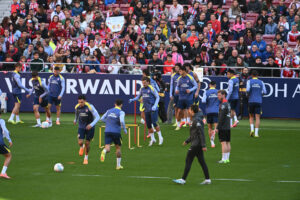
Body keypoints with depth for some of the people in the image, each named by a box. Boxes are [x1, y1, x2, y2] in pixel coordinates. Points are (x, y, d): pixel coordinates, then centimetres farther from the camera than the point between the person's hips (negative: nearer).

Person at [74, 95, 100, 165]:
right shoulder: (77, 107, -8)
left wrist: (91, 125, -30)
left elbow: (97, 117, -18)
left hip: (89, 128, -2)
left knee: (87, 143, 4)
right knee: (80, 143, -10)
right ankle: (82, 147, 29)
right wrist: (75, 120, 35)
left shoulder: (90, 107, -21)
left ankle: (86, 158, 27)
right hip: (81, 127, 2)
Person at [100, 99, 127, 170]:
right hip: (116, 132, -3)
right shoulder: (121, 112, -4)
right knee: (118, 148, 17)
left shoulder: (109, 111, 11)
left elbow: (102, 118, 14)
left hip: (107, 131, 3)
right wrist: (125, 129, -5)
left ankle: (104, 151, -42)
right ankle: (118, 165, 21)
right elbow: (122, 121, -20)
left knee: (107, 148, -4)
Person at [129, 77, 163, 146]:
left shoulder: (151, 89, -9)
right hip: (147, 110, 6)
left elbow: (157, 97, -6)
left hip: (153, 109, -6)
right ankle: (152, 139, 16)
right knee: (148, 125, 4)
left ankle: (160, 137, 0)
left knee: (154, 123, -13)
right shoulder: (142, 89, 9)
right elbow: (138, 97, 21)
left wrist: (155, 106, -17)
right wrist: (132, 100, 3)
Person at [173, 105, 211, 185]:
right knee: (202, 161, 10)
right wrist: (187, 141, 27)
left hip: (196, 144, -10)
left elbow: (201, 133, -21)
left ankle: (183, 180, -3)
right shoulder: (196, 119, 15)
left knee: (188, 161, -5)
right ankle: (207, 179, 10)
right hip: (198, 145, 10)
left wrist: (203, 145, -23)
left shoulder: (197, 120, -15)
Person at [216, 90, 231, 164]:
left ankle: (224, 159, -11)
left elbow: (221, 117, -19)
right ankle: (227, 158, 12)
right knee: (227, 143, 9)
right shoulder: (227, 104, 16)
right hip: (228, 127, 10)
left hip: (223, 127, -10)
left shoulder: (223, 104, -14)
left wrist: (218, 127, -16)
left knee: (223, 143, -9)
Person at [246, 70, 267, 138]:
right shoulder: (261, 82, 5)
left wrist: (248, 94, 6)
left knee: (251, 116, 15)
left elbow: (248, 90, -14)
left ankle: (252, 129, -5)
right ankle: (256, 133, -8)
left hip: (251, 101, 0)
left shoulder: (249, 81, 0)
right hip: (259, 101, 0)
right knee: (257, 117, 0)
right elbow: (264, 92, 1)